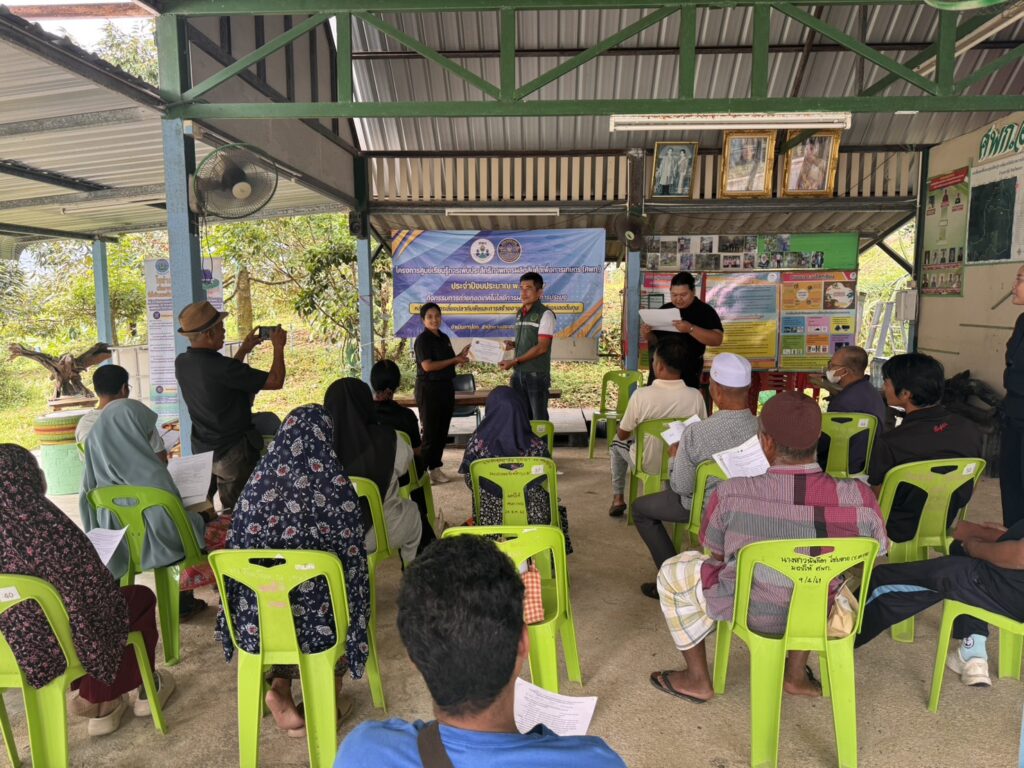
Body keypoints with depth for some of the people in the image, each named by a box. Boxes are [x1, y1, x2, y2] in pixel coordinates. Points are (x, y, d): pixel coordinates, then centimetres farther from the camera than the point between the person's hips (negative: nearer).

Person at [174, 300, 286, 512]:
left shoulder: (181, 363, -3)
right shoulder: (222, 367, -28)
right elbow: (275, 381, -20)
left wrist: (243, 350, 18)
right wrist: (278, 347, -6)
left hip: (202, 452, 8)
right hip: (233, 453, -7)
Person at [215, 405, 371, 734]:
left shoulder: (257, 483, -2)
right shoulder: (337, 486, -11)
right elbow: (353, 559, -5)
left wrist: (241, 619, 19)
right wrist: (355, 616, 11)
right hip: (315, 621, -3)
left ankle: (281, 688, 14)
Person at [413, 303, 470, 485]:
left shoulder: (444, 338, 13)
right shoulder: (422, 340, -10)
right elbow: (427, 366, -21)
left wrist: (461, 354, 5)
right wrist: (454, 360, -15)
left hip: (446, 387, 8)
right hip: (428, 389, -7)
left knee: (442, 431, 10)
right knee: (430, 431, -4)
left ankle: (436, 468, 20)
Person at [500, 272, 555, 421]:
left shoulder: (545, 314, -9)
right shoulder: (520, 313, 13)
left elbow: (542, 347, -16)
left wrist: (515, 361, -17)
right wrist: (513, 345, 2)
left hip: (537, 375, -7)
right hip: (518, 373, 7)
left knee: (538, 418, 0)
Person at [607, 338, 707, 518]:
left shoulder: (641, 395, -26)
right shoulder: (695, 396, -19)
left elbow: (623, 435, -12)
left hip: (648, 464, -2)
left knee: (617, 442, 28)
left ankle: (618, 498, 29)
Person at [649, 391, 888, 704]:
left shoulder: (731, 494, -26)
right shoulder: (860, 499, -22)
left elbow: (716, 554, -6)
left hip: (749, 612, -3)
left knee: (672, 571, 22)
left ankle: (697, 680, 29)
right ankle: (797, 675, 37)